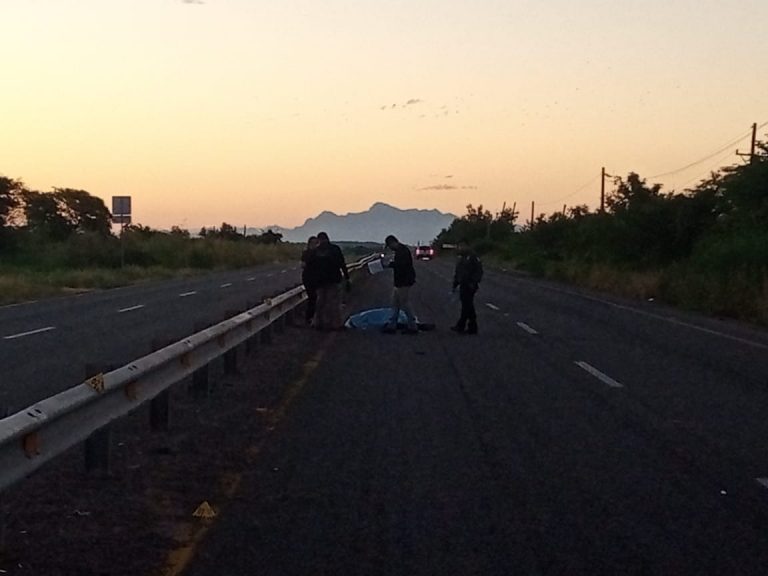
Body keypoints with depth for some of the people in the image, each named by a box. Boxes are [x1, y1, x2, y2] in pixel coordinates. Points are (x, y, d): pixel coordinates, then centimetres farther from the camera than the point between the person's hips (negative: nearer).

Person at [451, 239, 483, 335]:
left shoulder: (473, 257, -9)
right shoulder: (460, 258, 18)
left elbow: (479, 271, -14)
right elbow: (457, 273, 24)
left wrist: (474, 283, -20)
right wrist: (455, 285, 19)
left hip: (470, 286, -9)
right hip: (463, 286, 9)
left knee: (466, 306, -8)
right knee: (469, 307, 10)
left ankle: (460, 326, -7)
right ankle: (472, 328, 14)